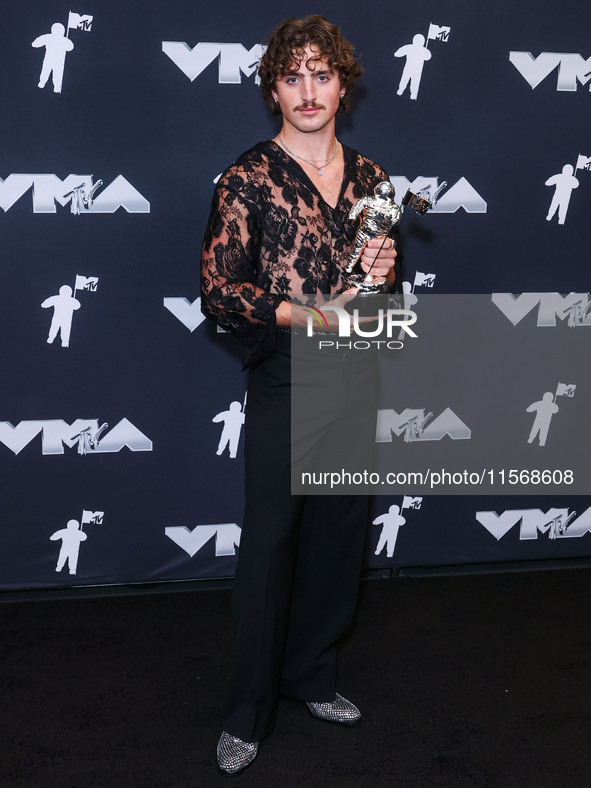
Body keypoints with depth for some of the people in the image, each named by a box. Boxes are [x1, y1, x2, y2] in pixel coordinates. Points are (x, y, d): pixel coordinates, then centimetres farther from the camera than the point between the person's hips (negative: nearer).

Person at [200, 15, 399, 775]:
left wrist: (383, 273, -8)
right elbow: (219, 292, -12)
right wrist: (316, 312, -20)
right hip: (283, 385, -5)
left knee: (339, 536, 13)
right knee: (268, 544, 1)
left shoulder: (368, 176, 7)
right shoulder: (247, 179, -7)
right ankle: (247, 714, 16)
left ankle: (313, 677, 32)